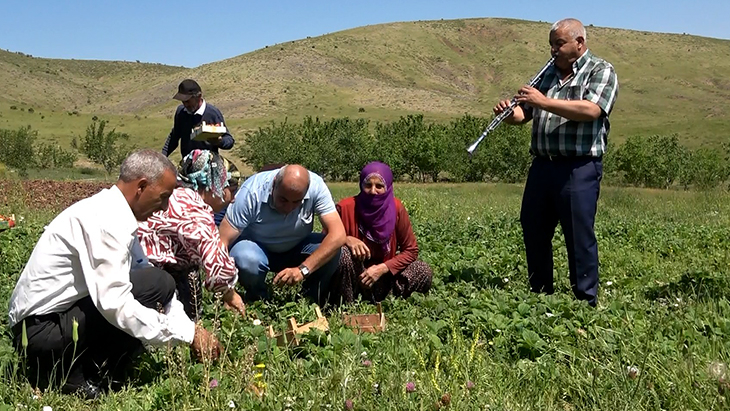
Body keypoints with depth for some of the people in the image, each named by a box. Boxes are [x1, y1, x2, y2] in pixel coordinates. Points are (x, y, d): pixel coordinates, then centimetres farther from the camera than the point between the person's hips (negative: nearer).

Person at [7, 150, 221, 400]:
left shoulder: (115, 213, 8)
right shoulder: (106, 219, -22)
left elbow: (142, 272, 10)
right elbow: (114, 303, -29)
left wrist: (192, 329, 1)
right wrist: (187, 334, -22)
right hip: (41, 329, -10)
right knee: (157, 285, -19)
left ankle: (56, 367, 9)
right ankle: (83, 377, -9)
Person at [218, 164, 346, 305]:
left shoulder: (316, 186, -26)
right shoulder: (251, 192, -30)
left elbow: (338, 235, -32)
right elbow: (223, 241, -29)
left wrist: (303, 269, -41)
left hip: (297, 249, 2)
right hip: (256, 248, -2)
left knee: (331, 249, -26)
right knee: (247, 259, -35)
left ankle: (311, 301, 0)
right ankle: (258, 300, -2)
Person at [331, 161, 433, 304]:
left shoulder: (396, 208, -12)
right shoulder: (346, 207, -16)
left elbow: (411, 250, -6)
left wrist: (382, 268, -20)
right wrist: (346, 239, -28)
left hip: (383, 272, 2)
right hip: (354, 275, -1)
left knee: (424, 272, -20)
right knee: (344, 253, -33)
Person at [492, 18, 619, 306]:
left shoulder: (601, 71, 0)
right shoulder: (548, 74, 19)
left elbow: (591, 110, -19)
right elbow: (524, 114, 18)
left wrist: (544, 102, -20)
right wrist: (509, 113, -5)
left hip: (579, 169, -6)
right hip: (542, 166, 7)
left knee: (579, 237, -3)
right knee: (533, 231, 11)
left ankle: (587, 302, 9)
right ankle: (540, 295, 27)